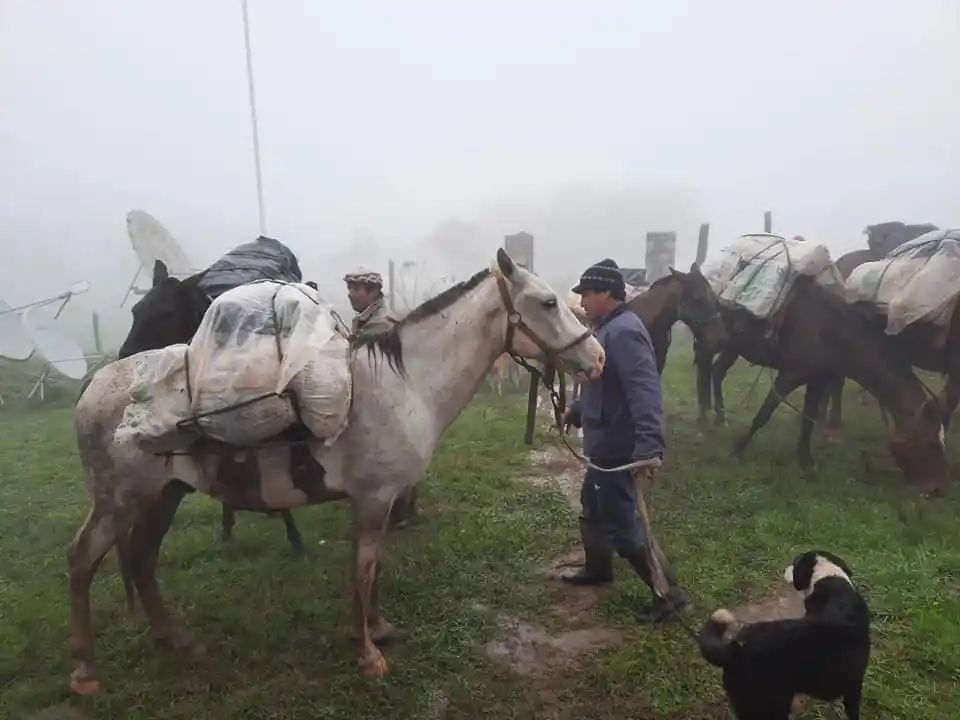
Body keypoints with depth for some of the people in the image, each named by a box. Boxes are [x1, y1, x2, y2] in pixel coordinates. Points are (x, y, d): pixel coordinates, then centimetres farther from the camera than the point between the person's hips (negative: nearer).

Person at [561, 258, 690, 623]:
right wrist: (577, 411, 31)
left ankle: (670, 596, 12)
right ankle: (597, 568, 46)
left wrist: (649, 446, -42)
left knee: (621, 527, -1)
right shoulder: (609, 329, 10)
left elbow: (643, 391, -34)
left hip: (617, 447, -11)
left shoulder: (623, 332, -23)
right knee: (592, 508, 26)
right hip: (605, 443, 11)